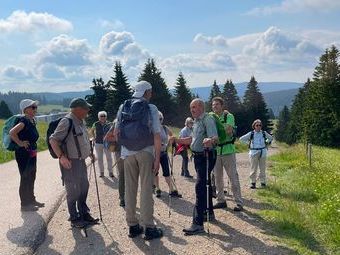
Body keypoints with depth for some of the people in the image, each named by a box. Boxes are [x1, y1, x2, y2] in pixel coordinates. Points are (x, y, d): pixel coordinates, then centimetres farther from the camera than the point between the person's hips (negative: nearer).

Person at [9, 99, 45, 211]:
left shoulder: (32, 121, 8)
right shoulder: (24, 121, -18)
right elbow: (12, 132, -32)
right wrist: (20, 143, -22)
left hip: (32, 154, 9)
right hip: (23, 154, -9)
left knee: (31, 178, 18)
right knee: (25, 179, 0)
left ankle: (31, 200, 32)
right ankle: (25, 204, 10)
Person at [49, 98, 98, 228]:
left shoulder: (80, 122, 12)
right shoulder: (67, 122, -17)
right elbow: (53, 140, -20)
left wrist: (89, 153, 21)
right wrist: (61, 157, -27)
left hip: (81, 161, 9)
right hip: (70, 163, -9)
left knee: (84, 188, 16)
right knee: (73, 191, -1)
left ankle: (84, 214, 30)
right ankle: (74, 219, 12)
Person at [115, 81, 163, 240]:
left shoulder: (123, 107, 6)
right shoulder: (151, 108, -5)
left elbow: (116, 132, 8)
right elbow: (157, 135, -11)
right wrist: (157, 158, -7)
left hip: (127, 152, 4)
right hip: (146, 152, -4)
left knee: (130, 189, 10)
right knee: (146, 189, 1)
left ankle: (132, 226, 17)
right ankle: (149, 228, 5)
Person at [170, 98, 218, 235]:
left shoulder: (208, 119, -13)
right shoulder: (196, 121, 17)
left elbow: (215, 138, -26)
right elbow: (193, 139, 25)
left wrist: (210, 140, -48)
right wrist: (177, 140, 17)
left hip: (206, 157, -10)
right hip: (198, 156, 10)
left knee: (200, 187, -15)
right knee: (205, 185, 19)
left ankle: (198, 224, -16)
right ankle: (209, 213, 35)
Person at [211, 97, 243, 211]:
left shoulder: (228, 116, -4)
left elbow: (229, 131, -18)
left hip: (228, 150, -5)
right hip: (215, 151, 5)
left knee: (233, 177, -2)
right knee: (217, 177, 10)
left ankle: (239, 202, 4)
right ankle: (221, 200, 22)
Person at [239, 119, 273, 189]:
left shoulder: (264, 133, 5)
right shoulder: (251, 134, 0)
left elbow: (270, 138, 22)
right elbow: (241, 139, 7)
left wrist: (266, 142, 9)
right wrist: (249, 143, 3)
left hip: (262, 152, 2)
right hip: (254, 152, -1)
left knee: (262, 168, 5)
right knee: (253, 169, 1)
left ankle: (263, 182, 14)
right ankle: (253, 182, 8)